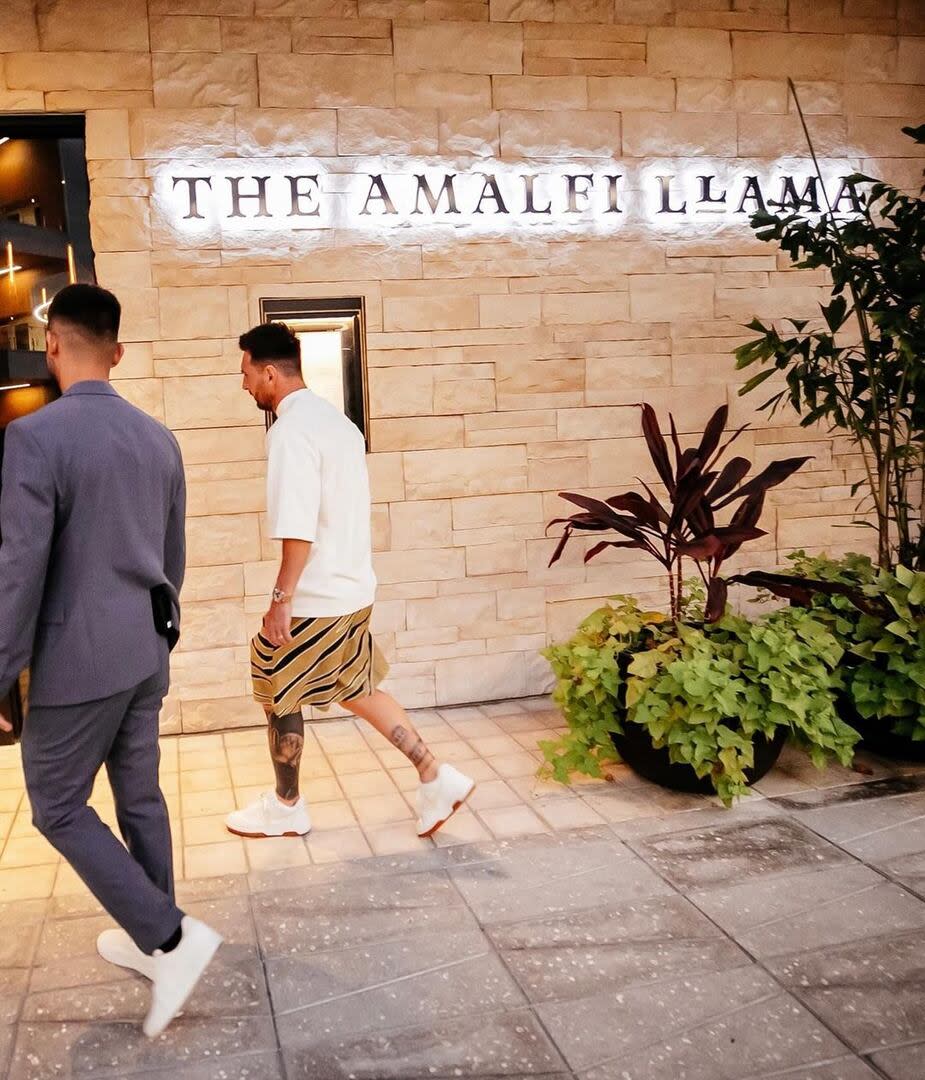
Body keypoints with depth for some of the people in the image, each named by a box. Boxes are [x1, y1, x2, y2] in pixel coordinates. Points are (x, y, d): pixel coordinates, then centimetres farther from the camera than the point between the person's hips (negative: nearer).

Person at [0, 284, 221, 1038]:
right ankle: (153, 940, 30)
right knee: (140, 796, 17)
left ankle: (173, 937, 4)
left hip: (80, 661, -7)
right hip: (144, 653, 7)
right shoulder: (159, 439, 3)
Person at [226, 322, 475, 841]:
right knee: (357, 688, 19)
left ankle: (286, 807, 27)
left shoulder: (292, 431, -19)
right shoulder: (334, 418, 10)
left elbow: (298, 529, -25)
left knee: (280, 697, 11)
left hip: (315, 599, -9)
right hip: (352, 588, 9)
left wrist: (281, 598, -18)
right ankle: (436, 778, 16)